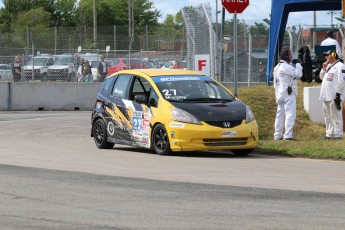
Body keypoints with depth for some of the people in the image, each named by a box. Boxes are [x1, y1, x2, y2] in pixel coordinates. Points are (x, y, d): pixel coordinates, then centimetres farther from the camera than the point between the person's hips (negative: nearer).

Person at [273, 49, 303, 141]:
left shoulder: (277, 67, 15)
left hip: (280, 94, 10)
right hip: (288, 94, -10)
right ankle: (288, 135, -19)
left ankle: (278, 135, 16)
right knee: (290, 114, -12)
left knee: (280, 114, 13)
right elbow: (298, 74, -16)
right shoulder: (286, 67, -15)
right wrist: (297, 64, -5)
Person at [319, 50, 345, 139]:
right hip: (326, 95, 10)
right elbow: (322, 77, 25)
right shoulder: (328, 66, 19)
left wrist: (338, 94, -19)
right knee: (327, 115, 11)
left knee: (336, 115, -9)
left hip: (334, 96, -10)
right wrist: (324, 68, 9)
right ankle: (330, 133, 17)